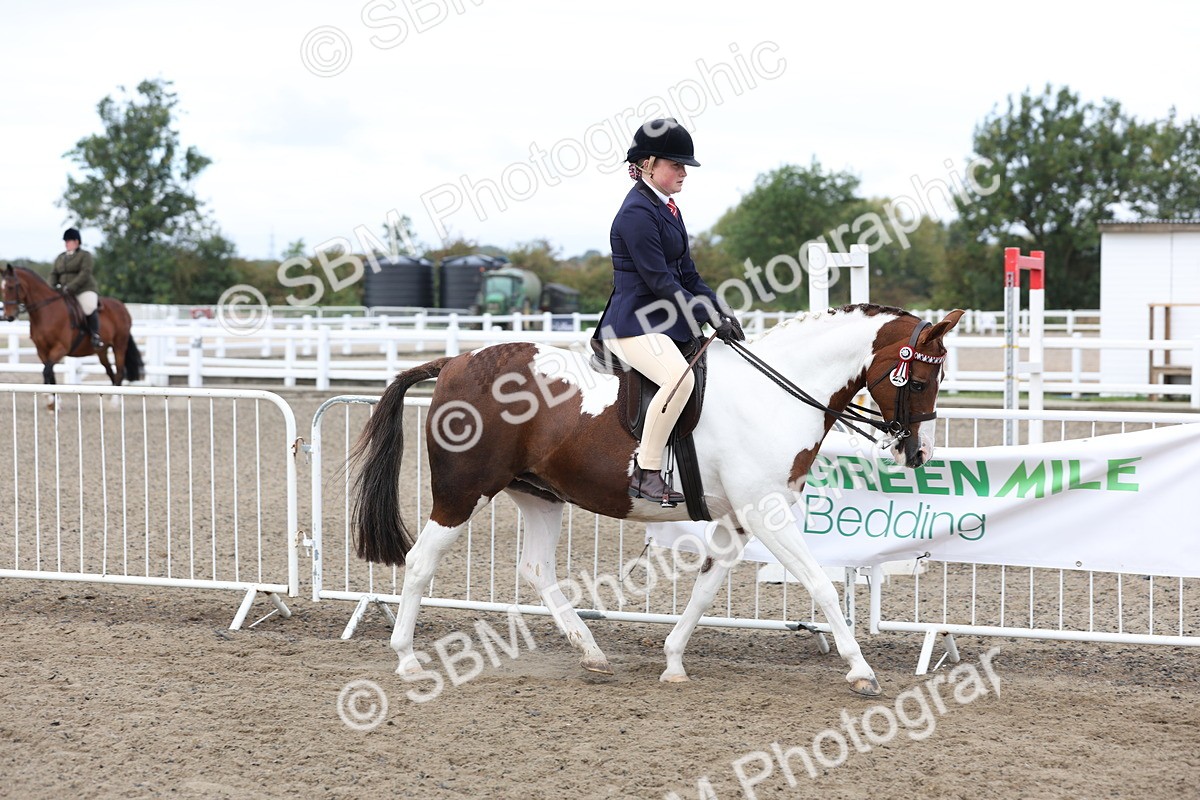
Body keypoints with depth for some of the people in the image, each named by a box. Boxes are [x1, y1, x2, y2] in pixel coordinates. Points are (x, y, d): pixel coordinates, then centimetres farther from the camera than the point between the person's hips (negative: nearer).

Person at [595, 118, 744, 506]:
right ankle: (646, 473, -27)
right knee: (680, 376, -34)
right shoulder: (637, 212, -14)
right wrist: (708, 316, -17)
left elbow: (687, 273, 17)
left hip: (665, 322, 11)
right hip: (634, 324, -11)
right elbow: (659, 281, -18)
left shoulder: (667, 208, 16)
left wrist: (720, 311, 3)